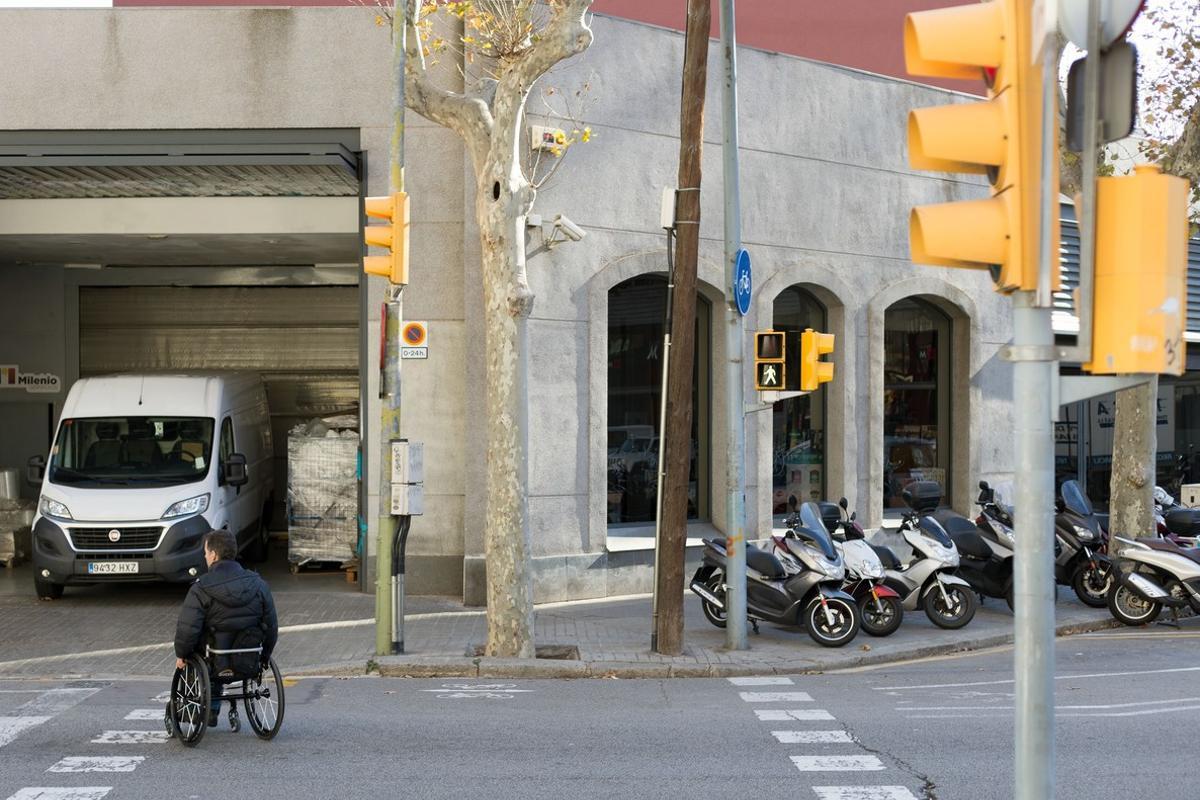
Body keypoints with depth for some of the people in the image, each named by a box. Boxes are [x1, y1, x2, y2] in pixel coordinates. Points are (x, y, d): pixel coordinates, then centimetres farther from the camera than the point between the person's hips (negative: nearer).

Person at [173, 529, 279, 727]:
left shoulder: (201, 589, -17)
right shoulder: (258, 584, -4)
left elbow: (187, 629, -20)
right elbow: (271, 625, 1)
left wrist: (181, 655, -1)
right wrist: (264, 657, 15)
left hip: (212, 665, -4)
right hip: (248, 663, 4)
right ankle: (212, 711, 40)